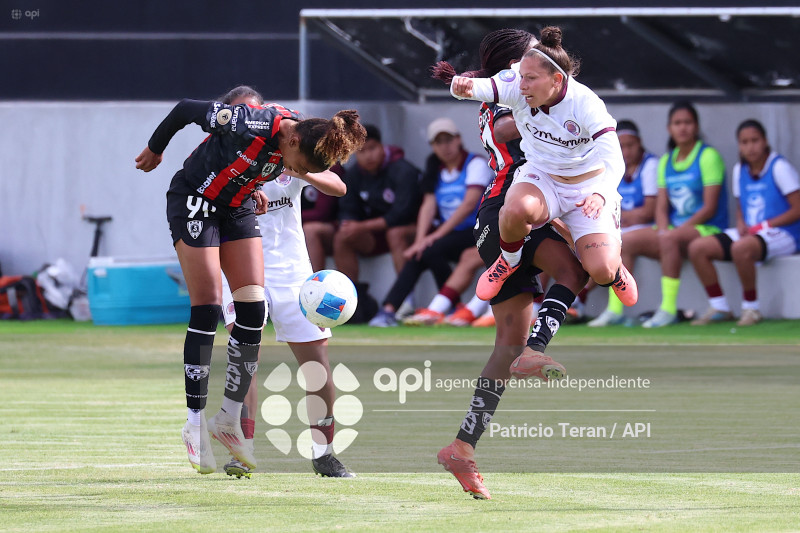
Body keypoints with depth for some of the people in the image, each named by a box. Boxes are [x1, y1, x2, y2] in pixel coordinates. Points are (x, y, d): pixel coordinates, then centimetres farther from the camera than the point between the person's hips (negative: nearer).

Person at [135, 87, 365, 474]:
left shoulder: (303, 148, -13)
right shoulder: (249, 125, -32)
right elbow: (186, 109, -18)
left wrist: (253, 188, 9)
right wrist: (155, 150, -3)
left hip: (238, 209, 7)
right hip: (195, 203, -6)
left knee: (253, 310, -4)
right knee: (207, 308, -12)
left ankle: (229, 420, 4)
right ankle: (195, 423, -5)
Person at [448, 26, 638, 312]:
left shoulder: (585, 103, -25)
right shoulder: (517, 87, -17)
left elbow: (614, 159, -32)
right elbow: (482, 87, -32)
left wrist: (600, 195, -51)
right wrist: (464, 86, -58)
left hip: (588, 188, -1)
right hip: (541, 178, 1)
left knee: (602, 271, -19)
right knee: (517, 209, -37)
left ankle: (614, 269, 23)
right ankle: (508, 261, -2)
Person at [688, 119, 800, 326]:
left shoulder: (779, 167, -9)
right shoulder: (740, 170, 12)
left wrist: (766, 225, -16)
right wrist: (741, 224, -2)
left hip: (783, 235, -8)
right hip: (749, 233, 8)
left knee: (741, 248, -39)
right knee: (697, 248, -9)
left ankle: (751, 308, -21)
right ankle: (719, 307, -2)